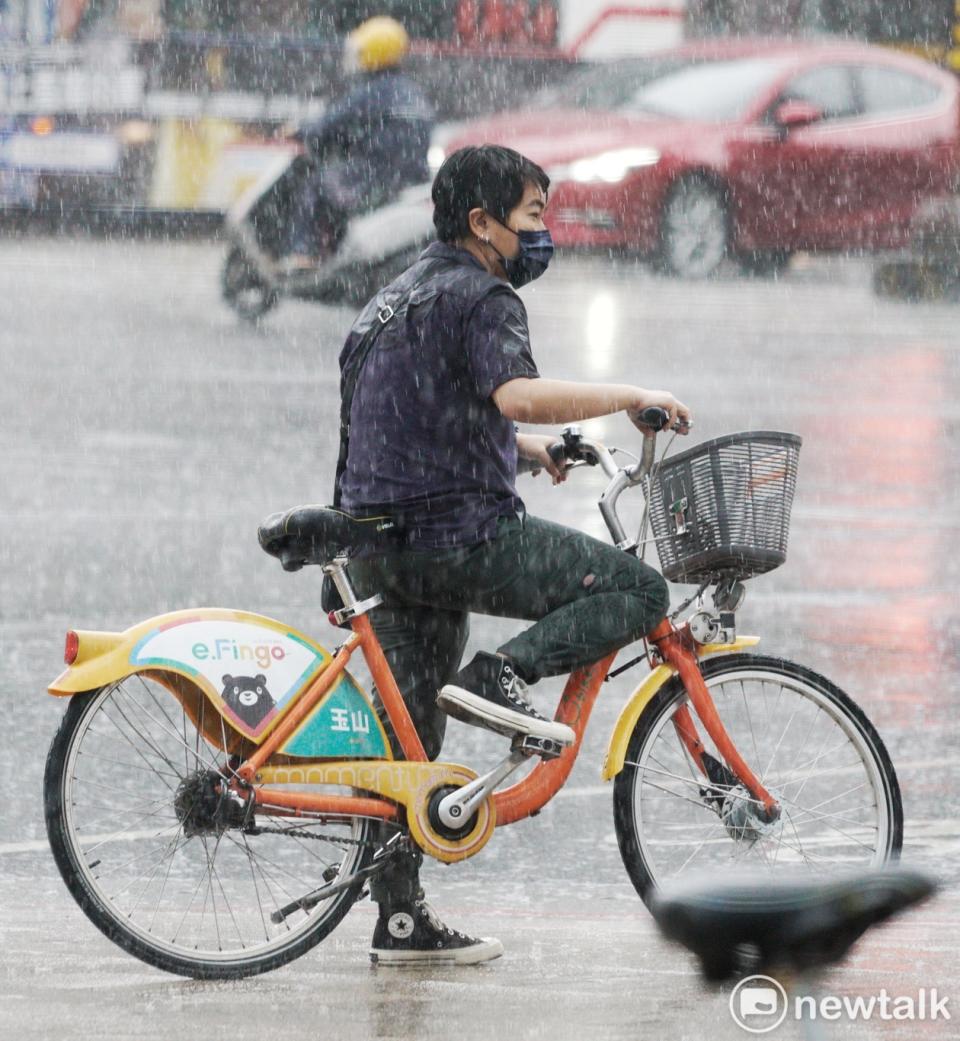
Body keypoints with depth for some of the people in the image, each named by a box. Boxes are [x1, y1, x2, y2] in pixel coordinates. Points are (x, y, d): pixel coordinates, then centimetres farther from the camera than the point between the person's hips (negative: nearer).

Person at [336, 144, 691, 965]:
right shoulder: (480, 297, -10)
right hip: (463, 534, -9)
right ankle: (499, 678, -17)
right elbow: (518, 394, -28)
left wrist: (523, 447, 37)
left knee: (407, 736, 12)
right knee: (640, 591, -4)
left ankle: (402, 920, 11)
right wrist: (633, 397, -19)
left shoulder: (398, 297, 21)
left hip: (382, 545, 9)